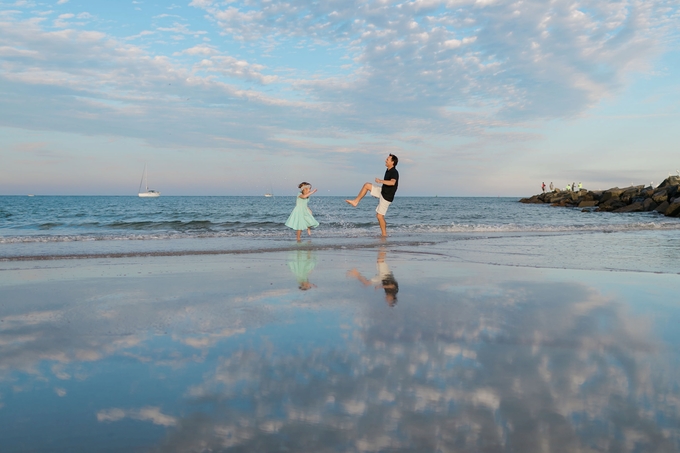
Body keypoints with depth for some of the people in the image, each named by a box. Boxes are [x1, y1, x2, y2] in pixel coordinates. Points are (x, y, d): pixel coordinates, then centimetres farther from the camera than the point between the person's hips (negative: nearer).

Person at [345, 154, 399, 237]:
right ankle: (356, 201, 5)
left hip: (387, 197, -9)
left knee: (379, 215, -7)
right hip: (382, 192, 9)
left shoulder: (394, 172, -21)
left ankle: (384, 234, 2)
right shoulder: (388, 170, 8)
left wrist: (380, 181, -40)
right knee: (367, 185, 6)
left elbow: (392, 182, -42)